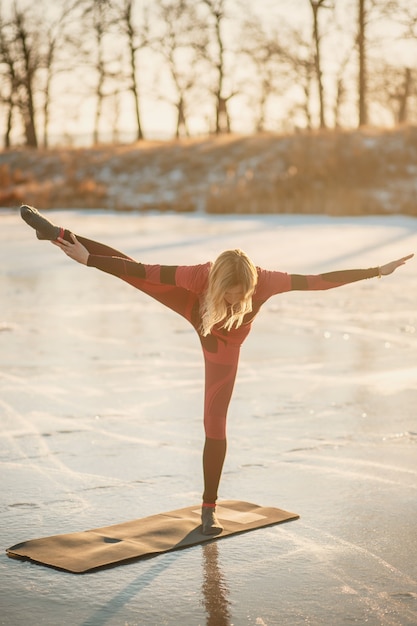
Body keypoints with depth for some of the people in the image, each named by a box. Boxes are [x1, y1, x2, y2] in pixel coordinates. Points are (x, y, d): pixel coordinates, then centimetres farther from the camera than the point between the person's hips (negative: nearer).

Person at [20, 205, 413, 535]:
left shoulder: (265, 281, -40)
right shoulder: (201, 276, -40)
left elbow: (320, 280, -34)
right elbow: (142, 271, -35)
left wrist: (377, 271, -31)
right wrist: (87, 260, -31)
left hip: (222, 346, 0)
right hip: (196, 312, 0)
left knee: (215, 427, -3)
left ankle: (209, 508, 12)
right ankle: (60, 236, 24)